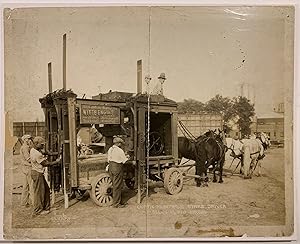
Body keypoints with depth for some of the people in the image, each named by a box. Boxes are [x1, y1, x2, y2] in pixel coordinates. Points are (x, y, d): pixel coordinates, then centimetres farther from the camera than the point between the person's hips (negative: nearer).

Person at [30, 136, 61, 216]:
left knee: (46, 190, 15)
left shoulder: (33, 150, 6)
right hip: (37, 174, -10)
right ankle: (38, 211, 14)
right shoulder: (37, 154, -25)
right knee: (39, 192, 2)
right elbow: (46, 164, -19)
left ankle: (46, 208, 26)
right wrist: (56, 162, -12)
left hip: (39, 173, 10)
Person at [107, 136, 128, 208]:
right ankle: (116, 203, 9)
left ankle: (116, 201, 27)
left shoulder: (110, 149, 9)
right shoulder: (120, 150, -14)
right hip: (117, 168, -8)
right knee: (117, 186, 1)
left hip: (111, 167, 8)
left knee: (115, 185, 17)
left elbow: (108, 160, 14)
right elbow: (125, 161, -12)